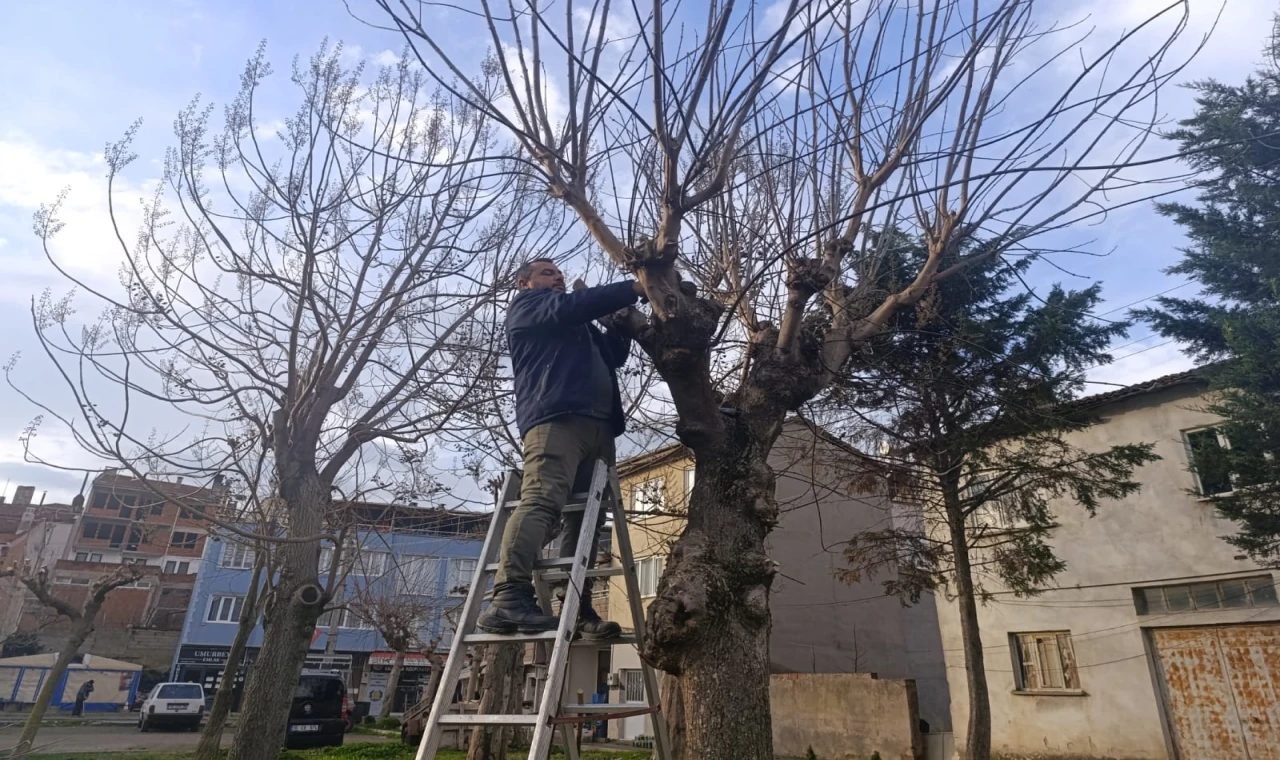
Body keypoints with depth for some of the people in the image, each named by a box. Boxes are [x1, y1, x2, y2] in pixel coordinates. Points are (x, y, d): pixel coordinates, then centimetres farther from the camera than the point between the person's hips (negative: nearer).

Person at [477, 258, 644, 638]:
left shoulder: (580, 325, 38)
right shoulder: (527, 305, 17)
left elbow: (615, 355, 29)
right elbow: (573, 305, -2)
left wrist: (624, 316, 16)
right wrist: (633, 289, -1)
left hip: (598, 425, 8)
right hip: (555, 417, -8)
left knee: (586, 517, -3)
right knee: (541, 501, -23)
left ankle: (575, 610, -5)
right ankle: (509, 600, -30)